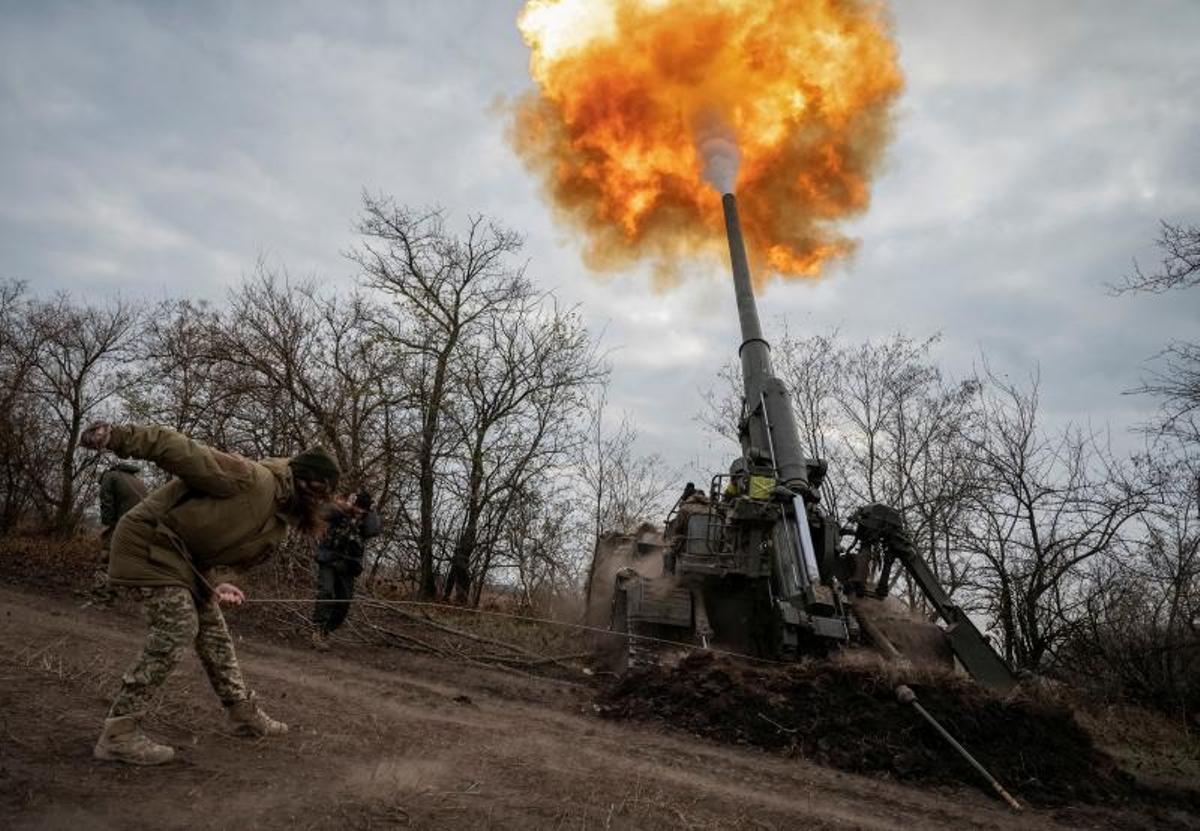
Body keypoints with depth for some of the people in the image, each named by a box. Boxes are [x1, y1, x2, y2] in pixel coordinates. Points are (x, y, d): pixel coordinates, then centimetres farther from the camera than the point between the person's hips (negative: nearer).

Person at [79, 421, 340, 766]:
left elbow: (233, 554, 1)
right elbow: (182, 450, -29)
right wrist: (118, 436, -37)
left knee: (213, 629, 12)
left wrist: (219, 580, -21)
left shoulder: (281, 524, 4)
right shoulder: (252, 479, -25)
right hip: (150, 541, -9)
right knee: (177, 630, -15)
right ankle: (117, 733, -3)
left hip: (186, 556, 9)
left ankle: (244, 714, 23)